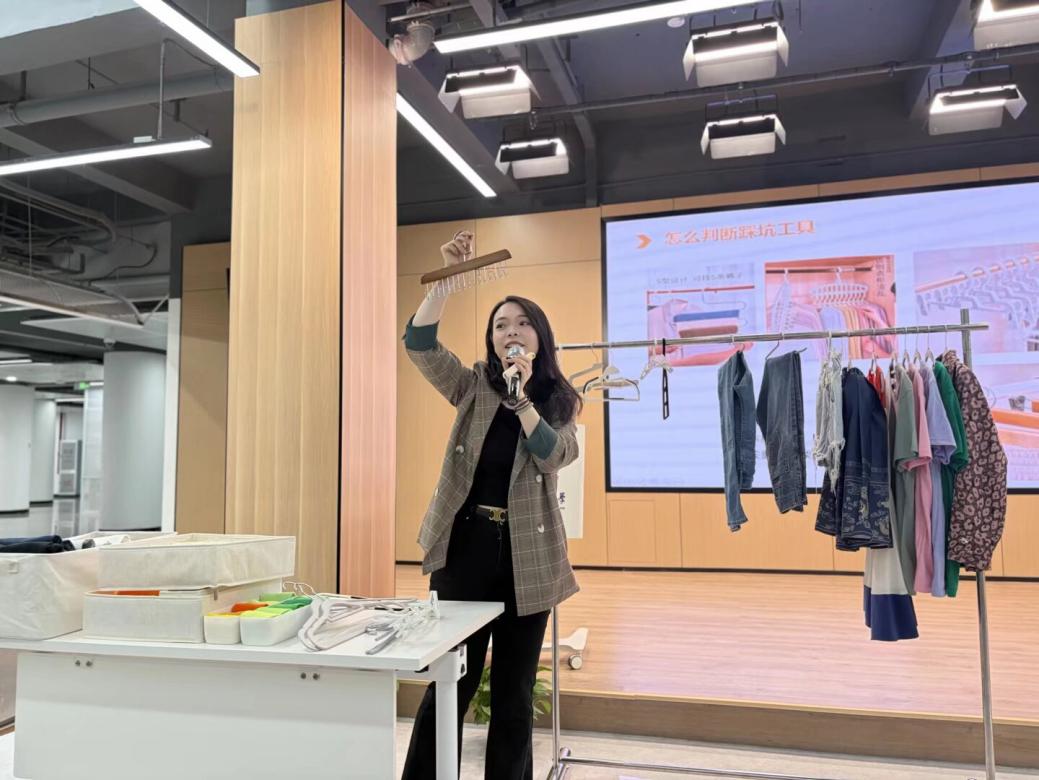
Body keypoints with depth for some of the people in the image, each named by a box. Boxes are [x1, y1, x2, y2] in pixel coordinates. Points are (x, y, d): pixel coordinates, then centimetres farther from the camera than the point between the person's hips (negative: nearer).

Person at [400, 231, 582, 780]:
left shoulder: (559, 402, 4)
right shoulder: (473, 387, 4)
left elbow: (554, 455, -13)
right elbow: (419, 343, -9)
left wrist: (520, 396, -19)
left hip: (527, 554, 1)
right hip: (465, 543, 0)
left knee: (514, 691, 11)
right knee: (450, 681, 7)